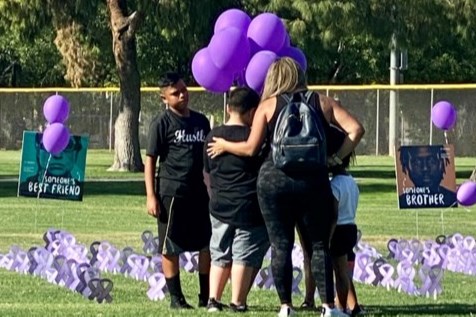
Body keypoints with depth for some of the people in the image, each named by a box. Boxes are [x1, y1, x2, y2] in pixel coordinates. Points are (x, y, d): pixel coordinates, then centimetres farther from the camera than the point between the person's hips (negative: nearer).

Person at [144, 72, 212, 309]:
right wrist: (151, 196, -12)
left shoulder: (201, 121, 12)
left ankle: (206, 296, 16)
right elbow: (150, 160, -6)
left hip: (199, 192, 5)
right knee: (170, 248, 1)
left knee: (206, 245, 7)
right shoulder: (161, 123, -5)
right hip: (171, 193, -5)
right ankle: (175, 297, 9)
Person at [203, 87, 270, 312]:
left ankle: (213, 300, 11)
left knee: (220, 256, 15)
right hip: (249, 207, -5)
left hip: (219, 207, 5)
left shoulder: (212, 136, 6)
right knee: (244, 257, 1)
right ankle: (237, 302, 1)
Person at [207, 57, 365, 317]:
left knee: (281, 245, 5)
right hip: (313, 180, 1)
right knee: (319, 246, 6)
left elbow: (251, 148, 3)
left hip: (273, 181, -1)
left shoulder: (268, 105, 6)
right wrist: (337, 157, 9)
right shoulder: (322, 102, 10)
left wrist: (224, 145, 19)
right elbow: (355, 129, 2)